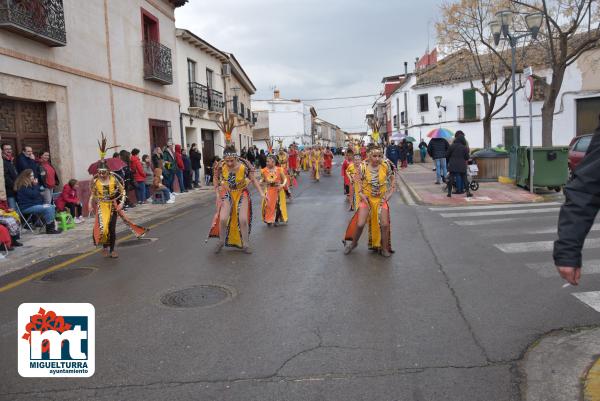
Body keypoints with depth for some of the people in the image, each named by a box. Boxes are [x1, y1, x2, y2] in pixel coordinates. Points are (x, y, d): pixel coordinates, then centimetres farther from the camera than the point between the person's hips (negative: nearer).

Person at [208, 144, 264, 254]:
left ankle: (245, 245, 12)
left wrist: (261, 193, -20)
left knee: (243, 220, -9)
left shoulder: (244, 166, -26)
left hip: (242, 193, -1)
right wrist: (217, 194, -5)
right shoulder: (220, 166, -21)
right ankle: (221, 241, 15)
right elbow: (216, 179, -1)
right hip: (227, 193, 1)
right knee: (223, 219, -12)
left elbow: (254, 180, -11)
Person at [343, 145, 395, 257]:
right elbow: (358, 181, -1)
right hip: (367, 198, -1)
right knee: (360, 224, -8)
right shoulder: (363, 166, -13)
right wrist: (361, 194, -10)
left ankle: (384, 248, 19)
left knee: (385, 224, -4)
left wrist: (389, 193, -3)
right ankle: (353, 243, 22)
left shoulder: (386, 166, -11)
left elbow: (393, 179, 3)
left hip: (381, 199, 1)